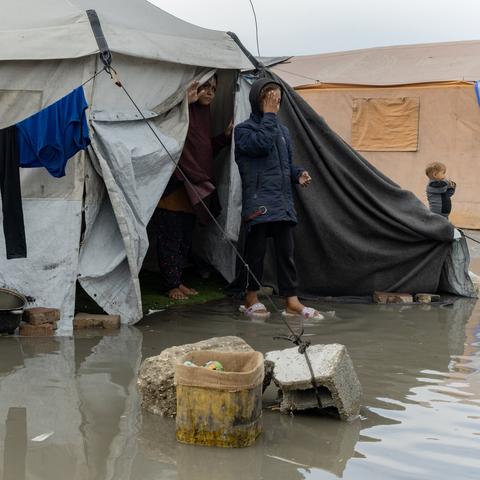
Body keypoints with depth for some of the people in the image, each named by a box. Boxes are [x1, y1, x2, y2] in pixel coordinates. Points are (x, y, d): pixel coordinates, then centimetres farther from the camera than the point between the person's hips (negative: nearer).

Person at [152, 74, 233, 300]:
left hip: (192, 190, 9)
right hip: (173, 188, -9)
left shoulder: (204, 114, 14)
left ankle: (177, 281, 26)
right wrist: (185, 102, -39)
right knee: (170, 239, 0)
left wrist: (226, 136, 6)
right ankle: (170, 285, 9)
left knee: (185, 240, 16)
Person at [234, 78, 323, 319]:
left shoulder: (282, 130, 18)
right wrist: (269, 115, -13)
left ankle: (292, 302, 7)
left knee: (286, 250, 5)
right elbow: (262, 144, -21)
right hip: (258, 202, -6)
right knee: (256, 250, 1)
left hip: (283, 202, 6)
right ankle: (251, 300, 14)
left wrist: (298, 174, 3)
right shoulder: (243, 130, -1)